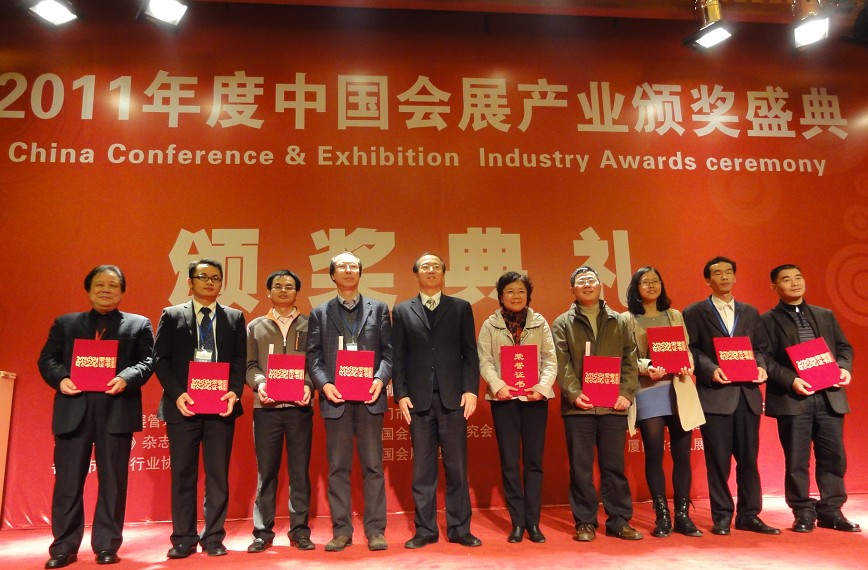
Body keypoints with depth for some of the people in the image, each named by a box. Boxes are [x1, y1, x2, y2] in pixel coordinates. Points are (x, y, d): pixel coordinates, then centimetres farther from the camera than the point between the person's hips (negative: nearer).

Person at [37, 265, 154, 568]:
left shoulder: (139, 324, 11)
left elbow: (148, 361, 0)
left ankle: (107, 546, 15)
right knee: (68, 480, 5)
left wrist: (126, 378, -19)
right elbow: (47, 359, 10)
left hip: (117, 409, -1)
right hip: (74, 408, 2)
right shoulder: (65, 323, 17)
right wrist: (60, 379, -11)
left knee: (112, 480, 5)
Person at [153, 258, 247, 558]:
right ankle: (183, 538, 17)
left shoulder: (235, 318, 10)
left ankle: (213, 537, 16)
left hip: (221, 405, 1)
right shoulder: (172, 315, 6)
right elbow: (160, 359, 1)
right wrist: (176, 394, -12)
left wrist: (234, 392, -11)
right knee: (183, 474, 6)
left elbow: (241, 360, 5)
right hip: (182, 405, -1)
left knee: (218, 474, 5)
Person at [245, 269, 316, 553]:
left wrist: (309, 385, -13)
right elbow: (249, 365, 6)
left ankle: (299, 530, 14)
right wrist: (259, 383, -12)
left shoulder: (309, 325, 9)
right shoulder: (255, 326, 13)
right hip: (266, 406, 1)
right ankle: (263, 531, 14)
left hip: (300, 406, 0)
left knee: (300, 469, 5)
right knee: (266, 471, 5)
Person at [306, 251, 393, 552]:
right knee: (338, 467, 6)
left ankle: (375, 530, 13)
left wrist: (380, 379, -12)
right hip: (335, 398, 1)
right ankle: (341, 530, 16)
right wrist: (324, 384, -12)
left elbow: (388, 351, 4)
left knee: (373, 466, 4)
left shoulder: (379, 308, 11)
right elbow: (313, 356, 4)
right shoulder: (320, 313, 12)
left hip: (370, 397, 0)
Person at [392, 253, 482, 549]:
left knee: (456, 466, 5)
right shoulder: (402, 311, 11)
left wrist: (471, 389, -5)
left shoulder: (461, 308, 10)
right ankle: (425, 529, 16)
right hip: (418, 399, 0)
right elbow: (397, 357, 6)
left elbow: (470, 353, 5)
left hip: (453, 397, 0)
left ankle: (459, 529, 15)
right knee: (422, 468, 6)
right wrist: (401, 394, -4)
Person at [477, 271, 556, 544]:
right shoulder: (490, 325, 5)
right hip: (504, 397, -1)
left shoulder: (540, 322, 8)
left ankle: (533, 522, 14)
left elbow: (550, 359, 2)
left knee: (534, 460, 5)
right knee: (510, 461, 3)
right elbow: (485, 361, -2)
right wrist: (497, 385, -17)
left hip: (535, 397, 1)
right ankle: (517, 522, 13)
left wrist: (543, 385, -14)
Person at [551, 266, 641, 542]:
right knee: (581, 467, 4)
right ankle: (585, 522, 13)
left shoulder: (619, 322, 14)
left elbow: (630, 361, 8)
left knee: (614, 466, 8)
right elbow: (562, 363, -2)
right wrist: (574, 393, -15)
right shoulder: (562, 323, 8)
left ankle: (619, 521, 18)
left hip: (613, 405, 2)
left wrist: (626, 393, -5)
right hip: (578, 406, -1)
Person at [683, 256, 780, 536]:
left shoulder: (750, 312, 16)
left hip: (748, 394, 4)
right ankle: (722, 516, 13)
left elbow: (760, 347, 15)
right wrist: (710, 369, -17)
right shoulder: (694, 312, 3)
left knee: (748, 458, 8)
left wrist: (761, 367, -4)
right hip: (715, 394, -4)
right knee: (718, 460, 2)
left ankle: (749, 515, 19)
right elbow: (690, 350, -3)